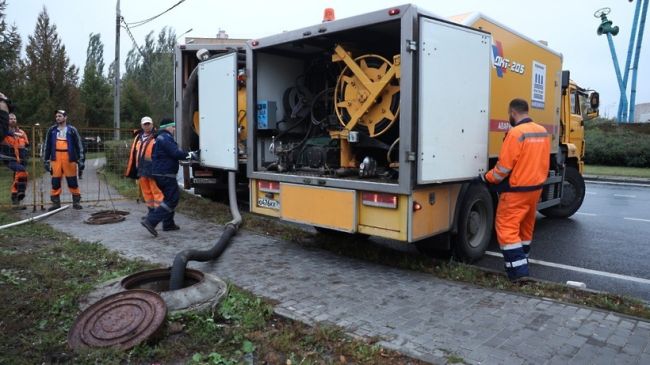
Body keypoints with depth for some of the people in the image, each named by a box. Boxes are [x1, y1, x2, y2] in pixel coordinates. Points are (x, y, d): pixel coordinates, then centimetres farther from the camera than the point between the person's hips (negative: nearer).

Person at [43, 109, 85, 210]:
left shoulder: (72, 130, 5)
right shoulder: (52, 130, 11)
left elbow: (79, 145, 5)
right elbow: (47, 146, 14)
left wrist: (81, 160, -1)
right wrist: (46, 160, 9)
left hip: (69, 158, -2)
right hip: (56, 158, 2)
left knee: (72, 181, 0)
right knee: (55, 181, 3)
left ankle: (76, 201, 9)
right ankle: (55, 202, 11)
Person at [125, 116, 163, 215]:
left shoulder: (157, 137, -4)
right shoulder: (138, 137, 17)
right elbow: (133, 154, 18)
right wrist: (131, 170, 16)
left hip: (153, 169, -7)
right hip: (141, 169, 7)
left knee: (156, 191, -6)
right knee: (146, 192, 13)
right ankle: (151, 211, 23)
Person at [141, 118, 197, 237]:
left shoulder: (161, 138, 20)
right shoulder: (166, 138, -14)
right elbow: (176, 153, -22)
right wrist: (190, 155, -12)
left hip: (160, 174, 11)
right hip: (166, 174, -11)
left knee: (170, 198, 20)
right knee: (172, 199, -10)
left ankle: (168, 224, 23)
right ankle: (151, 221, -17)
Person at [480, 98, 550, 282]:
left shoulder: (516, 133, -19)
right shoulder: (543, 132, 7)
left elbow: (504, 167, -19)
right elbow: (543, 161, 13)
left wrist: (486, 178, -5)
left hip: (516, 190, -9)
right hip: (536, 187, 9)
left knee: (506, 228, -5)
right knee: (526, 226, 20)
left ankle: (518, 271, -10)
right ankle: (521, 261, 34)